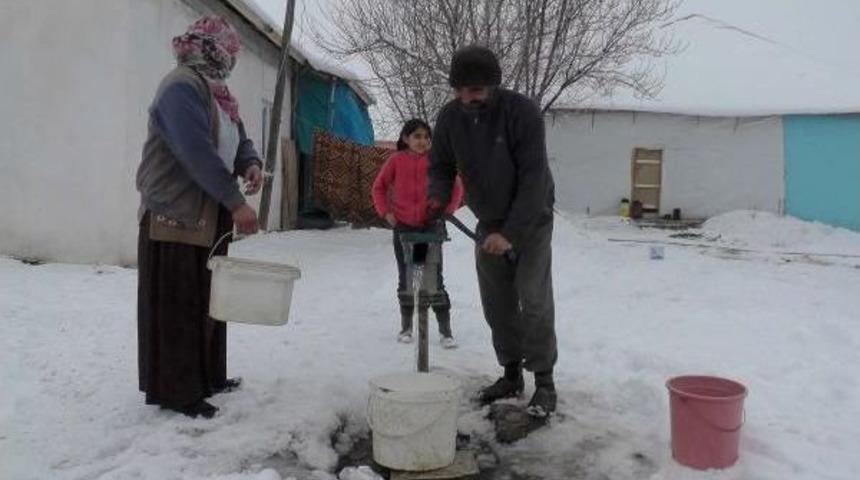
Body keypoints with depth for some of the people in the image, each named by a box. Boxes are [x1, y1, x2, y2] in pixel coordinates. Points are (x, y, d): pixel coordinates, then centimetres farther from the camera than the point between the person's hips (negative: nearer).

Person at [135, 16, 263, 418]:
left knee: (206, 302, 15)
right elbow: (197, 152, -25)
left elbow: (238, 141, 17)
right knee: (177, 306, -2)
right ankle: (174, 390, 8)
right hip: (175, 217, -9)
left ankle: (206, 377, 27)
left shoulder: (214, 91, 14)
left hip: (209, 217, 10)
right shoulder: (182, 87, -16)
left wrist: (251, 164, -6)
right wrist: (236, 203, -24)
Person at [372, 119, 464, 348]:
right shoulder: (396, 160, -2)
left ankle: (445, 330, 5)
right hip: (403, 227, 2)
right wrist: (386, 212, 0)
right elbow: (379, 187, 9)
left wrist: (447, 210, -5)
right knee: (405, 277, 12)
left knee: (435, 278, -2)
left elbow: (456, 186, 3)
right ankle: (406, 326, 26)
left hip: (431, 226, -1)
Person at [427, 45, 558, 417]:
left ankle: (544, 381, 3)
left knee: (533, 299, -9)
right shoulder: (450, 117, -9)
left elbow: (534, 177, -26)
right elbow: (441, 167, 2)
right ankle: (511, 375, 21)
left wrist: (510, 233, -30)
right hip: (489, 222, 5)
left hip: (531, 219, -5)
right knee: (497, 302, 7)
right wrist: (437, 197, -22)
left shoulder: (522, 112, -24)